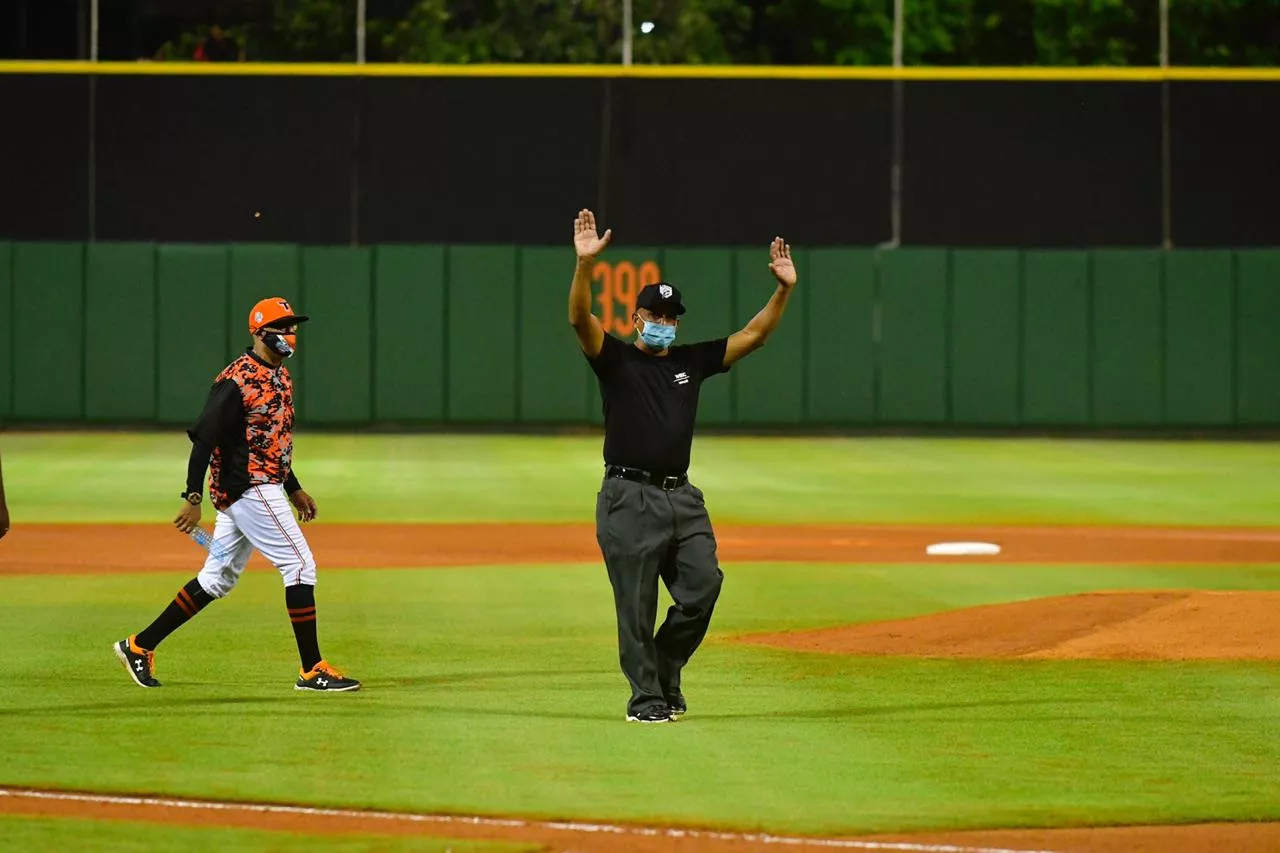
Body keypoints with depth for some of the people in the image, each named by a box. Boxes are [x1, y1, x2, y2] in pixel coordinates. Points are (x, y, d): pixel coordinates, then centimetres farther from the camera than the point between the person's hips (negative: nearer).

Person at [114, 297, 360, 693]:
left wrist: (293, 489, 24)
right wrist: (193, 499, -22)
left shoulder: (279, 376, 15)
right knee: (299, 563, -10)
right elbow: (204, 436, -18)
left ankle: (139, 646, 19)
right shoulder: (237, 380, -15)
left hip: (263, 487, 10)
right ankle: (312, 671, -7)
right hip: (247, 487, -10)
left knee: (219, 578, 13)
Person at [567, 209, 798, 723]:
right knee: (637, 604, -3)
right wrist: (585, 264, -30)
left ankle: (666, 669, 16)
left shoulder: (691, 362, 16)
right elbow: (580, 319, -15)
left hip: (682, 497, 5)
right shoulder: (615, 360, 3)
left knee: (703, 584, -6)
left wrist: (784, 289, 0)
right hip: (629, 499, -5)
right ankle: (646, 696, 5)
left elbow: (753, 336, 14)